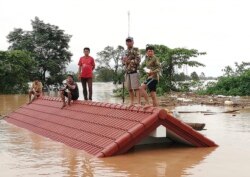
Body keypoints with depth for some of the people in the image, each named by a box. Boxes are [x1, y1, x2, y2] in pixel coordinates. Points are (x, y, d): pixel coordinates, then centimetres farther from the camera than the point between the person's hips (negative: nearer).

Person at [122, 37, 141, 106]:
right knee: (129, 88, 9)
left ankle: (139, 102, -10)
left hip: (134, 71, -7)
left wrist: (129, 61, -14)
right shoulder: (126, 51, 17)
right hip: (127, 72, 7)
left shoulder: (135, 50, -3)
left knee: (136, 88, -10)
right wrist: (124, 60, -1)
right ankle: (132, 102, 17)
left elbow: (138, 60, -13)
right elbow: (123, 61, 21)